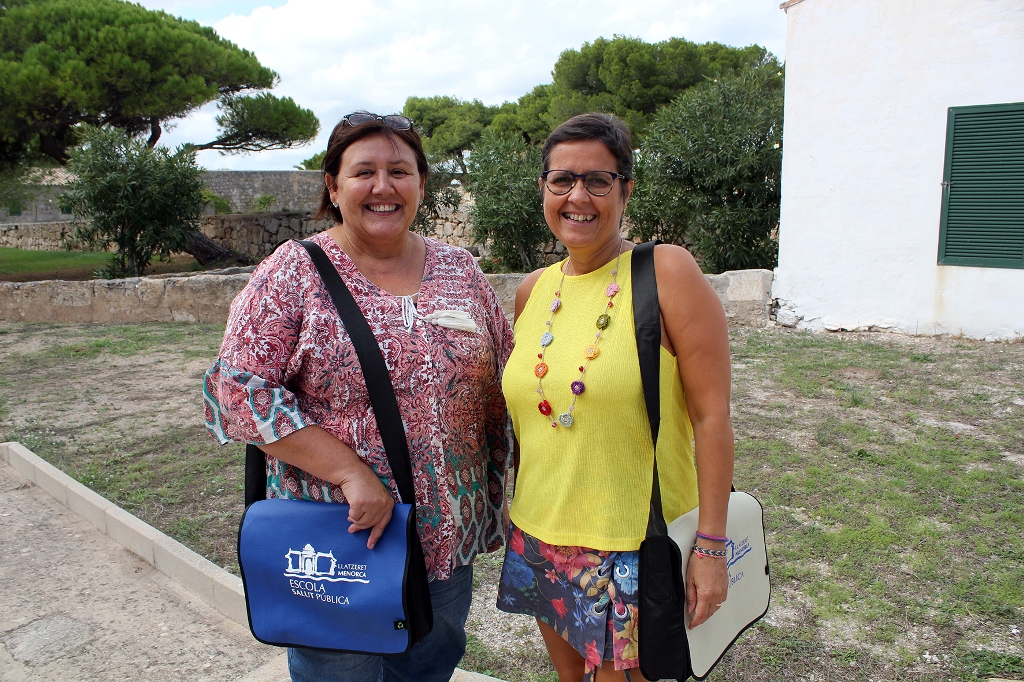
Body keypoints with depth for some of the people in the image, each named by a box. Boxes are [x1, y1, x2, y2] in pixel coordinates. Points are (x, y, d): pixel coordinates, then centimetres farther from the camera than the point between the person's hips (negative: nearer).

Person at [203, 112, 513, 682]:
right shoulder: (294, 273, -9)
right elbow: (241, 389, -16)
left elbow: (505, 387, 8)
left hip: (448, 542, 4)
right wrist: (350, 472, -22)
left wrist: (492, 500, 6)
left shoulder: (460, 271, 3)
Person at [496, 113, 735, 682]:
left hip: (637, 547, -5)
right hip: (540, 540, 5)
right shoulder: (533, 291, 4)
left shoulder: (667, 271, -12)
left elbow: (711, 417, -13)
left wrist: (712, 546, -13)